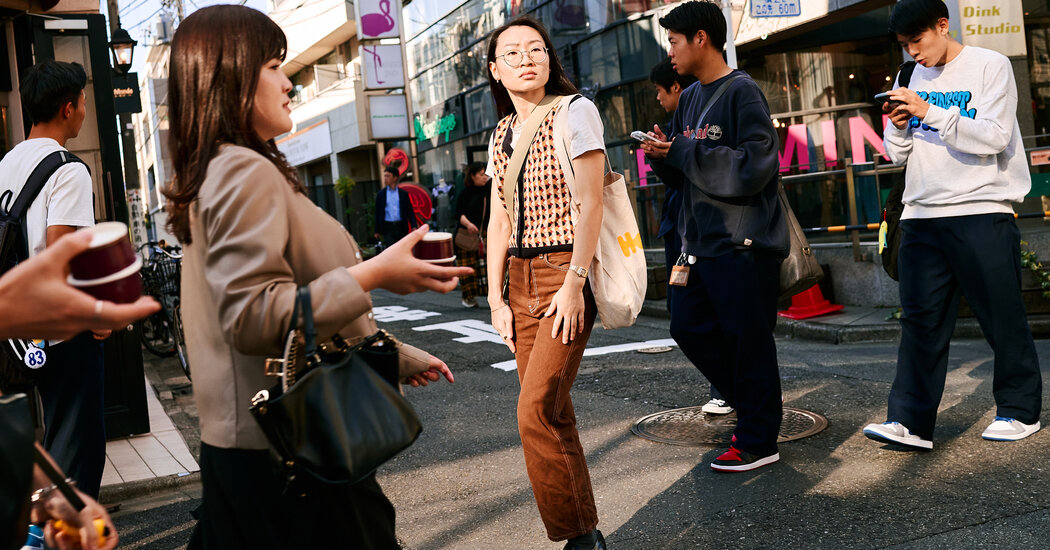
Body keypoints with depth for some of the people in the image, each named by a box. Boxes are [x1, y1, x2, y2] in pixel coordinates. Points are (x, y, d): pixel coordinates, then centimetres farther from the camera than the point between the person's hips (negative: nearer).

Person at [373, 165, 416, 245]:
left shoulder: (404, 194, 7)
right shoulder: (381, 194, 7)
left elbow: (410, 211, 5)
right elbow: (377, 213, 8)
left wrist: (413, 226, -7)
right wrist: (377, 231, 5)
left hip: (401, 228, 1)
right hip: (388, 228, -1)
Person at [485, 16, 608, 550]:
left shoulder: (575, 112, -4)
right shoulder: (500, 134, 14)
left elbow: (589, 203, -11)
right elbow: (498, 220, 13)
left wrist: (574, 284, -17)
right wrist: (496, 299, 6)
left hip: (567, 271, -6)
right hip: (520, 278, 6)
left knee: (536, 410, -14)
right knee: (552, 411, 6)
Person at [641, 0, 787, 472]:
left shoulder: (742, 92, -11)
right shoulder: (689, 99, 14)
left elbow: (755, 167, -21)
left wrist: (685, 152, -17)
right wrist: (662, 155, -3)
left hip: (743, 243, -9)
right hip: (699, 241, 9)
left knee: (747, 340, -3)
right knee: (689, 328, 13)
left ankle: (758, 441, 11)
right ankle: (753, 409, 29)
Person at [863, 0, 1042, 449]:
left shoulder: (990, 66, -1)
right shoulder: (917, 77, 15)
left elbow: (993, 137, -14)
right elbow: (900, 155, 16)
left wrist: (930, 112, -19)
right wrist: (898, 126, -5)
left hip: (982, 213, -5)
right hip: (922, 215, 5)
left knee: (1002, 317, 4)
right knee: (920, 319, -2)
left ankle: (1018, 411, 19)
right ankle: (911, 421, -3)